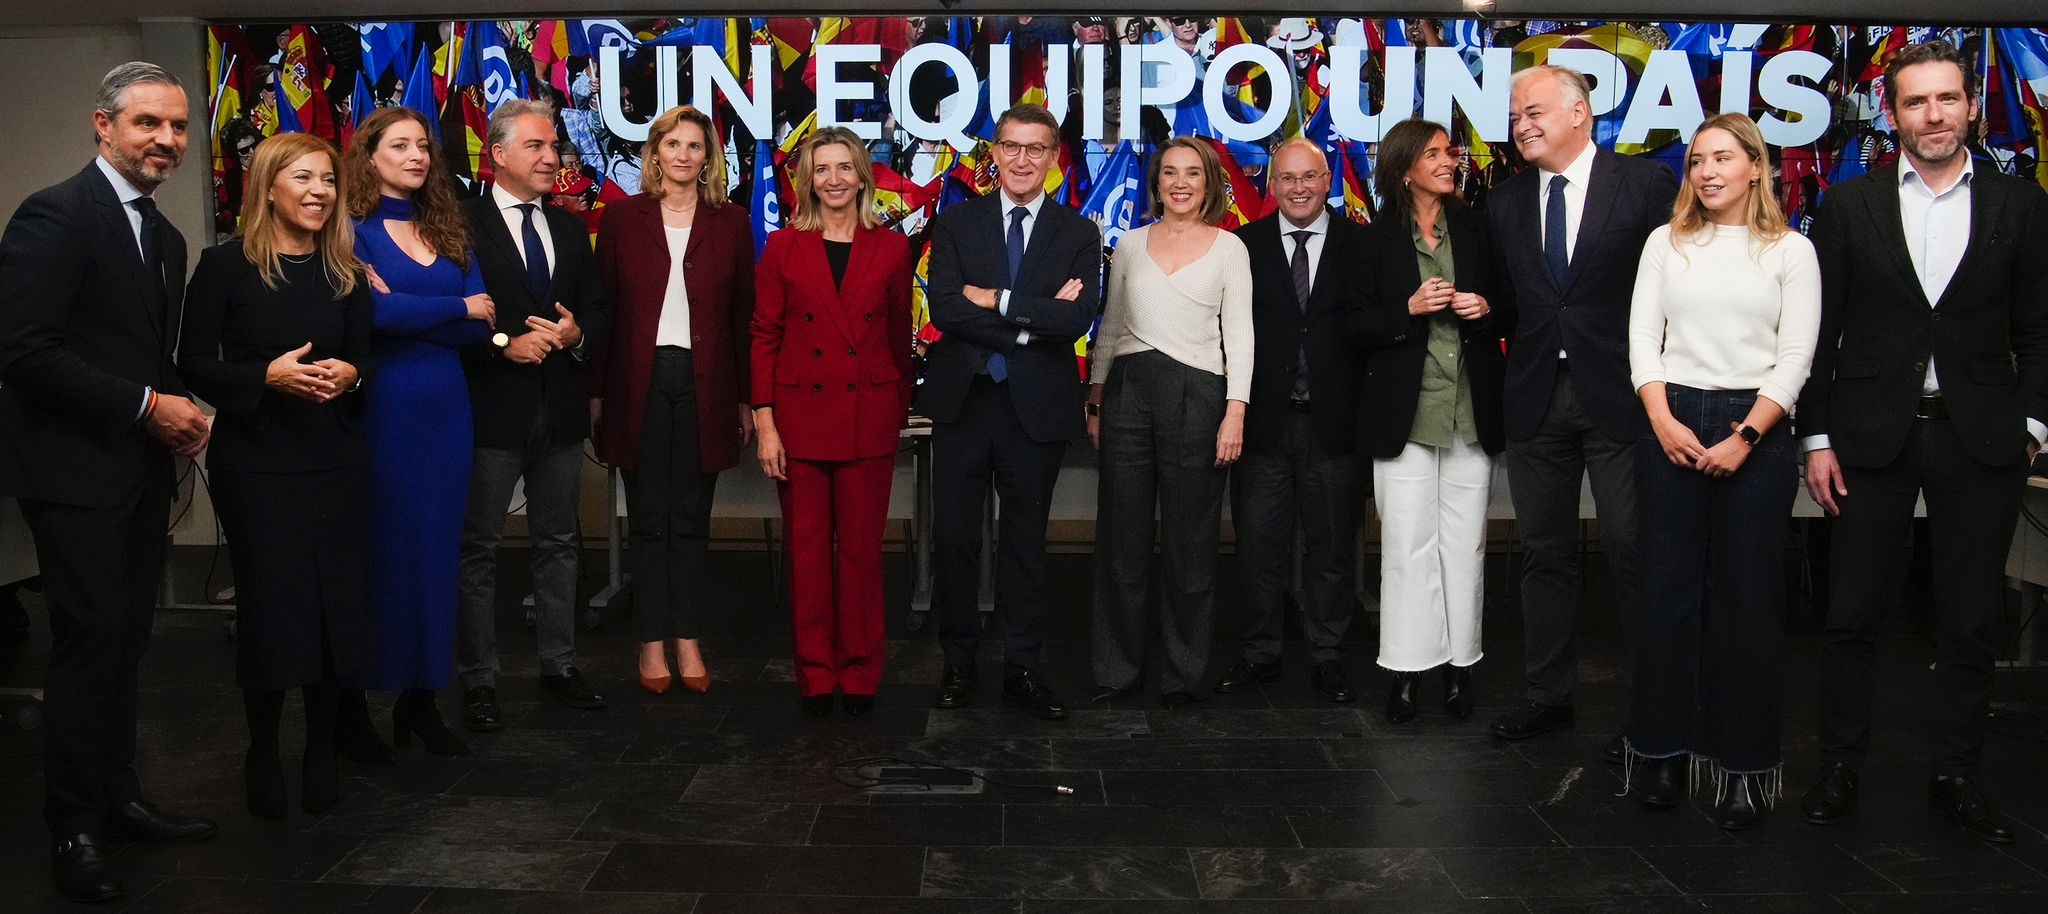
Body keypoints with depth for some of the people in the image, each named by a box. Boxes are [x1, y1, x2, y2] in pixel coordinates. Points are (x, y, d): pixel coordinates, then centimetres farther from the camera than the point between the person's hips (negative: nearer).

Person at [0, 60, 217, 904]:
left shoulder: (165, 237, 15)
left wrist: (180, 412, 0)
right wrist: (147, 406, -18)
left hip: (140, 468, 8)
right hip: (77, 469, -8)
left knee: (125, 639, 12)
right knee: (93, 638, -5)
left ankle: (117, 800, 23)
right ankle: (75, 827, 8)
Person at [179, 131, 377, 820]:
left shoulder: (345, 273, 8)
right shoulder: (225, 266, -3)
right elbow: (193, 366, -5)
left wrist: (349, 375, -10)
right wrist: (269, 376, -19)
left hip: (335, 460, 3)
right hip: (255, 462, -3)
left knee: (336, 603, 2)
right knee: (268, 604, 1)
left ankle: (321, 751, 18)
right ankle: (263, 755, 20)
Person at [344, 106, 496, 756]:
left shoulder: (448, 231, 12)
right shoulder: (353, 231, -2)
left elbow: (484, 324, 0)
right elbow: (375, 314, -18)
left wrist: (405, 311, -12)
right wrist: (460, 309, -7)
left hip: (444, 406, 5)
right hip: (382, 409, -5)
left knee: (435, 548, 7)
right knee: (379, 548, 0)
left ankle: (420, 696, 16)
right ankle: (352, 700, 12)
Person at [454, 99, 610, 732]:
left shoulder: (569, 228, 13)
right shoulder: (462, 224, -5)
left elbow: (596, 311, 13)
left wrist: (577, 335, -7)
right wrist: (504, 343, -20)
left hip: (560, 409, 6)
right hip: (492, 409, -5)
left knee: (559, 543, 13)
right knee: (479, 548, 3)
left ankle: (558, 666, 24)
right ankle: (478, 681, 12)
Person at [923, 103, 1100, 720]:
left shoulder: (1078, 235, 3)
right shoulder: (956, 223, 4)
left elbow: (1076, 321, -12)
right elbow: (945, 307, -11)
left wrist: (996, 300, -15)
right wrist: (1034, 318, -14)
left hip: (1037, 407, 0)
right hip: (962, 399, 0)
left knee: (1025, 539, 9)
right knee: (955, 536, 5)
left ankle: (1021, 668, 19)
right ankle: (958, 663, 19)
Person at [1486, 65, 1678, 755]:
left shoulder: (1646, 185, -3)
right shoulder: (1507, 202, 11)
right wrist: (1484, 310, 1)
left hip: (1619, 395, -4)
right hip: (1536, 397, 5)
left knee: (1633, 550, -1)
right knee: (1545, 552, 11)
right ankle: (1547, 693, 23)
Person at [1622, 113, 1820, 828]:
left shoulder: (1791, 251, 4)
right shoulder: (1666, 243, 10)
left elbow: (1795, 358, -2)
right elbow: (1642, 340, 5)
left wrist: (1746, 436, -12)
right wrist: (1663, 421, -9)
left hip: (1755, 431, -1)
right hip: (1670, 427, 2)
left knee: (1747, 597, 1)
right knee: (1667, 589, 3)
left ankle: (1744, 765, 10)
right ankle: (1663, 748, 12)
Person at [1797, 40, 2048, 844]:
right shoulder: (1849, 205, 2)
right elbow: (1820, 332, 2)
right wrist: (1816, 437, -2)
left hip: (1980, 440, 1)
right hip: (1872, 437, -1)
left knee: (1972, 620, 8)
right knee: (1852, 613, 5)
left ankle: (1955, 774, 21)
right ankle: (1840, 768, 18)